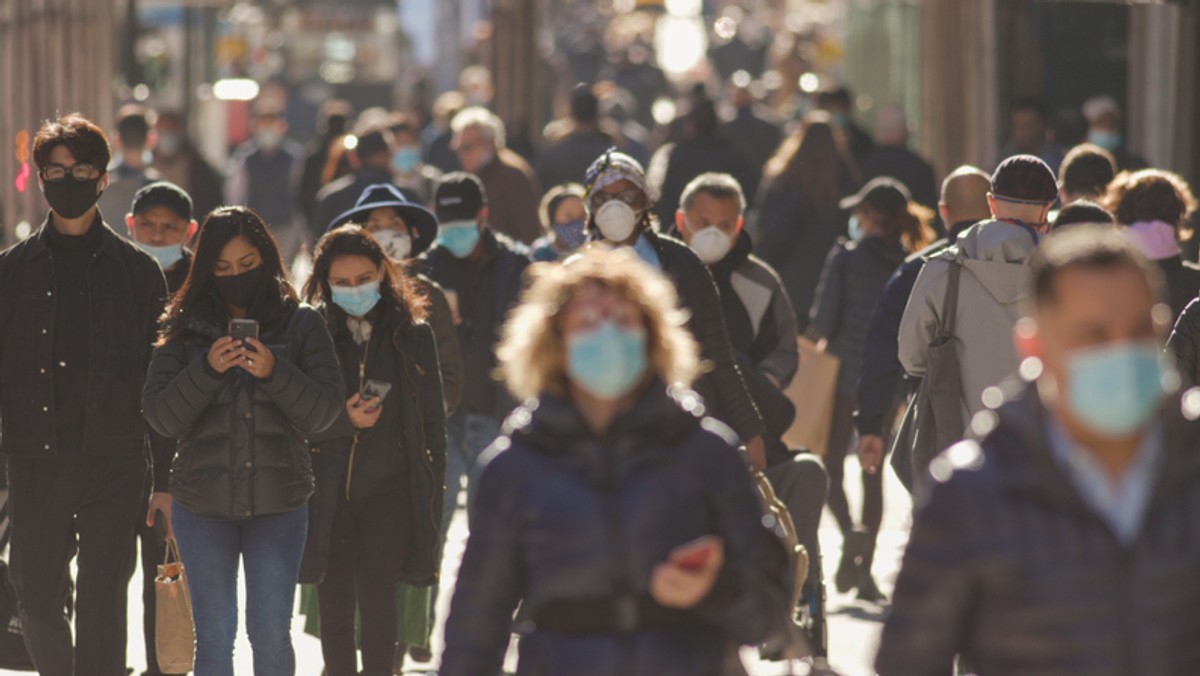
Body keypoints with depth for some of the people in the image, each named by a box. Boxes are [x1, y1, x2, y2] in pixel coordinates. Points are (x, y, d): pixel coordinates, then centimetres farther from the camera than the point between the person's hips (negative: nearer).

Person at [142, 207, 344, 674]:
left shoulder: (301, 325, 3)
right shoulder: (187, 328, 3)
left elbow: (323, 412, -4)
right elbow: (160, 416, -2)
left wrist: (274, 372, -20)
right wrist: (206, 369, -18)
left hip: (278, 502, -1)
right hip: (203, 505, 1)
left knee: (271, 634, -1)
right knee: (214, 637, 4)